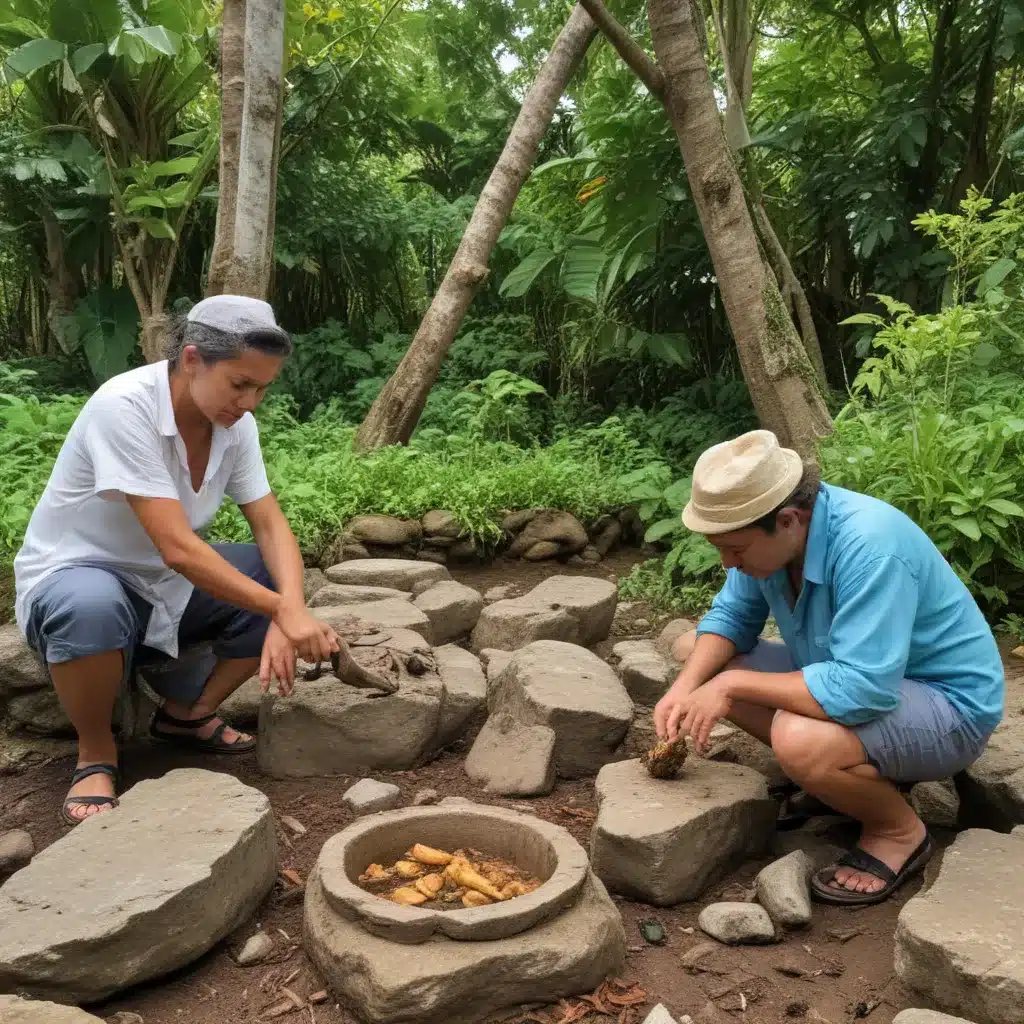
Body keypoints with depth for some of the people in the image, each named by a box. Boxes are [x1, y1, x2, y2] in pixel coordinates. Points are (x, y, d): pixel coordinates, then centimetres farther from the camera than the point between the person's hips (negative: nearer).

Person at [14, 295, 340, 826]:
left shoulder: (235, 422, -10)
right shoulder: (123, 407, -30)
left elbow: (271, 525, -11)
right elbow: (178, 548, -34)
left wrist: (291, 612, -30)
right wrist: (283, 611, -33)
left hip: (163, 585, 6)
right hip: (72, 580, -6)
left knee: (284, 580, -12)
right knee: (93, 608, -40)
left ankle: (188, 713, 6)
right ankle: (95, 753, -10)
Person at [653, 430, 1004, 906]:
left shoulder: (871, 547, -35)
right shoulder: (767, 530, -10)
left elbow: (862, 689, -39)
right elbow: (732, 616, 2)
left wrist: (733, 685, -30)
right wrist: (686, 687, -16)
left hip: (947, 703, -8)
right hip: (854, 674, 8)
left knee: (800, 741, -35)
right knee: (709, 669, -1)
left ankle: (900, 831, -3)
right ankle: (836, 780, 10)